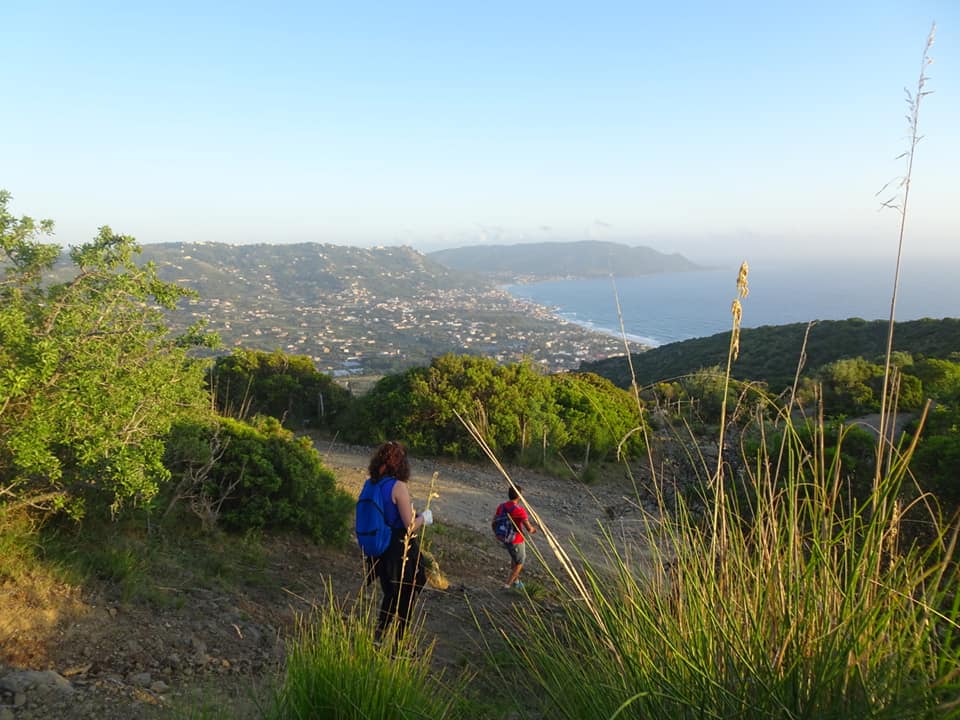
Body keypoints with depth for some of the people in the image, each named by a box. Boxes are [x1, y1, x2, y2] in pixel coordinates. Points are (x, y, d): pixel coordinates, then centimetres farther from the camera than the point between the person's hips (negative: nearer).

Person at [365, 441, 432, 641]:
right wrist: (424, 517, -1)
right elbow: (410, 526, -21)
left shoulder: (372, 484, 2)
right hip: (402, 552, -7)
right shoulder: (398, 486, -20)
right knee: (404, 602, 11)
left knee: (390, 597, 23)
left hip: (381, 550, 7)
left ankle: (377, 639, 25)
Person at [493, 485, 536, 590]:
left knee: (514, 557, 31)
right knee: (520, 562, 18)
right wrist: (534, 529, -5)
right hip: (517, 541, -6)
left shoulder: (501, 506, -7)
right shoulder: (520, 510, -26)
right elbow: (529, 529, -28)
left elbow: (493, 523, 1)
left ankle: (515, 581, 42)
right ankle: (508, 585, 18)